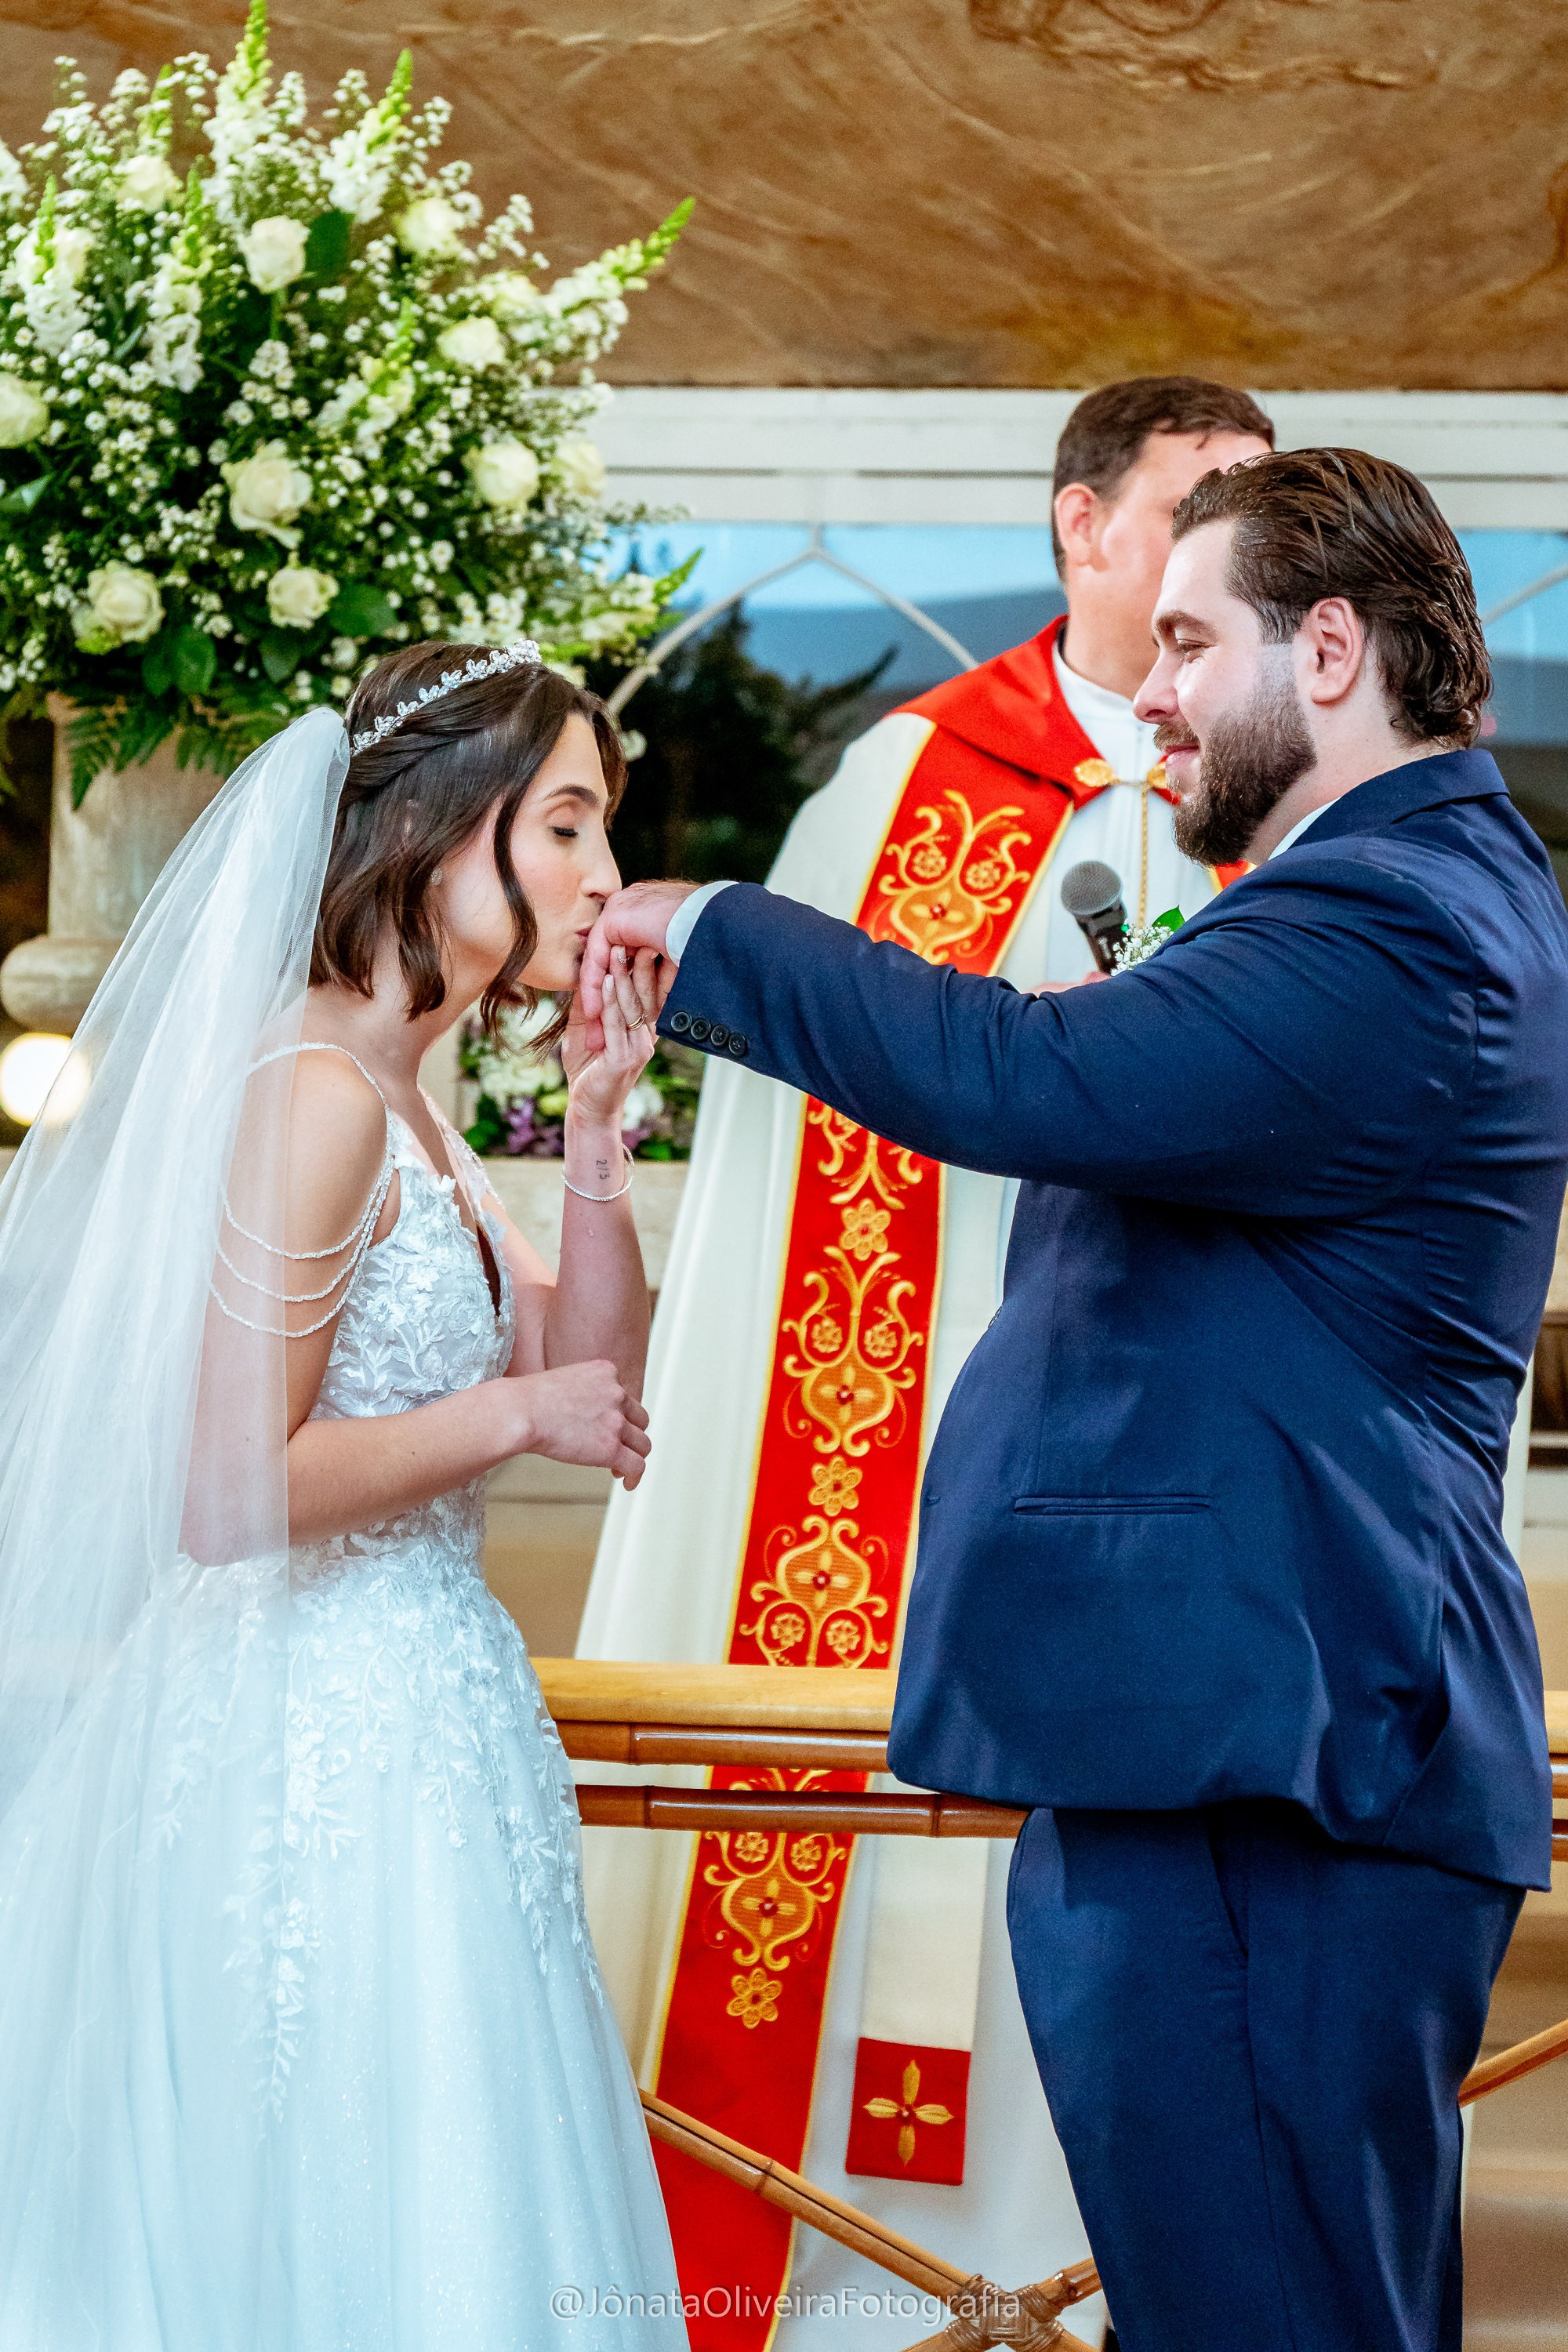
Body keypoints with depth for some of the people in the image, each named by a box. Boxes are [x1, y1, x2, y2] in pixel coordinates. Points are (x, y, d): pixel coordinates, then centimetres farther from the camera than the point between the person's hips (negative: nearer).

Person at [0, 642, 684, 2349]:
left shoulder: (399, 1114, 13)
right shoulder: (313, 1096, -17)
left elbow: (594, 1388, 15)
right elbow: (223, 1492, -23)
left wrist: (595, 1129, 5)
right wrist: (512, 1416, -13)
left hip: (416, 1731, 10)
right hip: (319, 1747, -10)